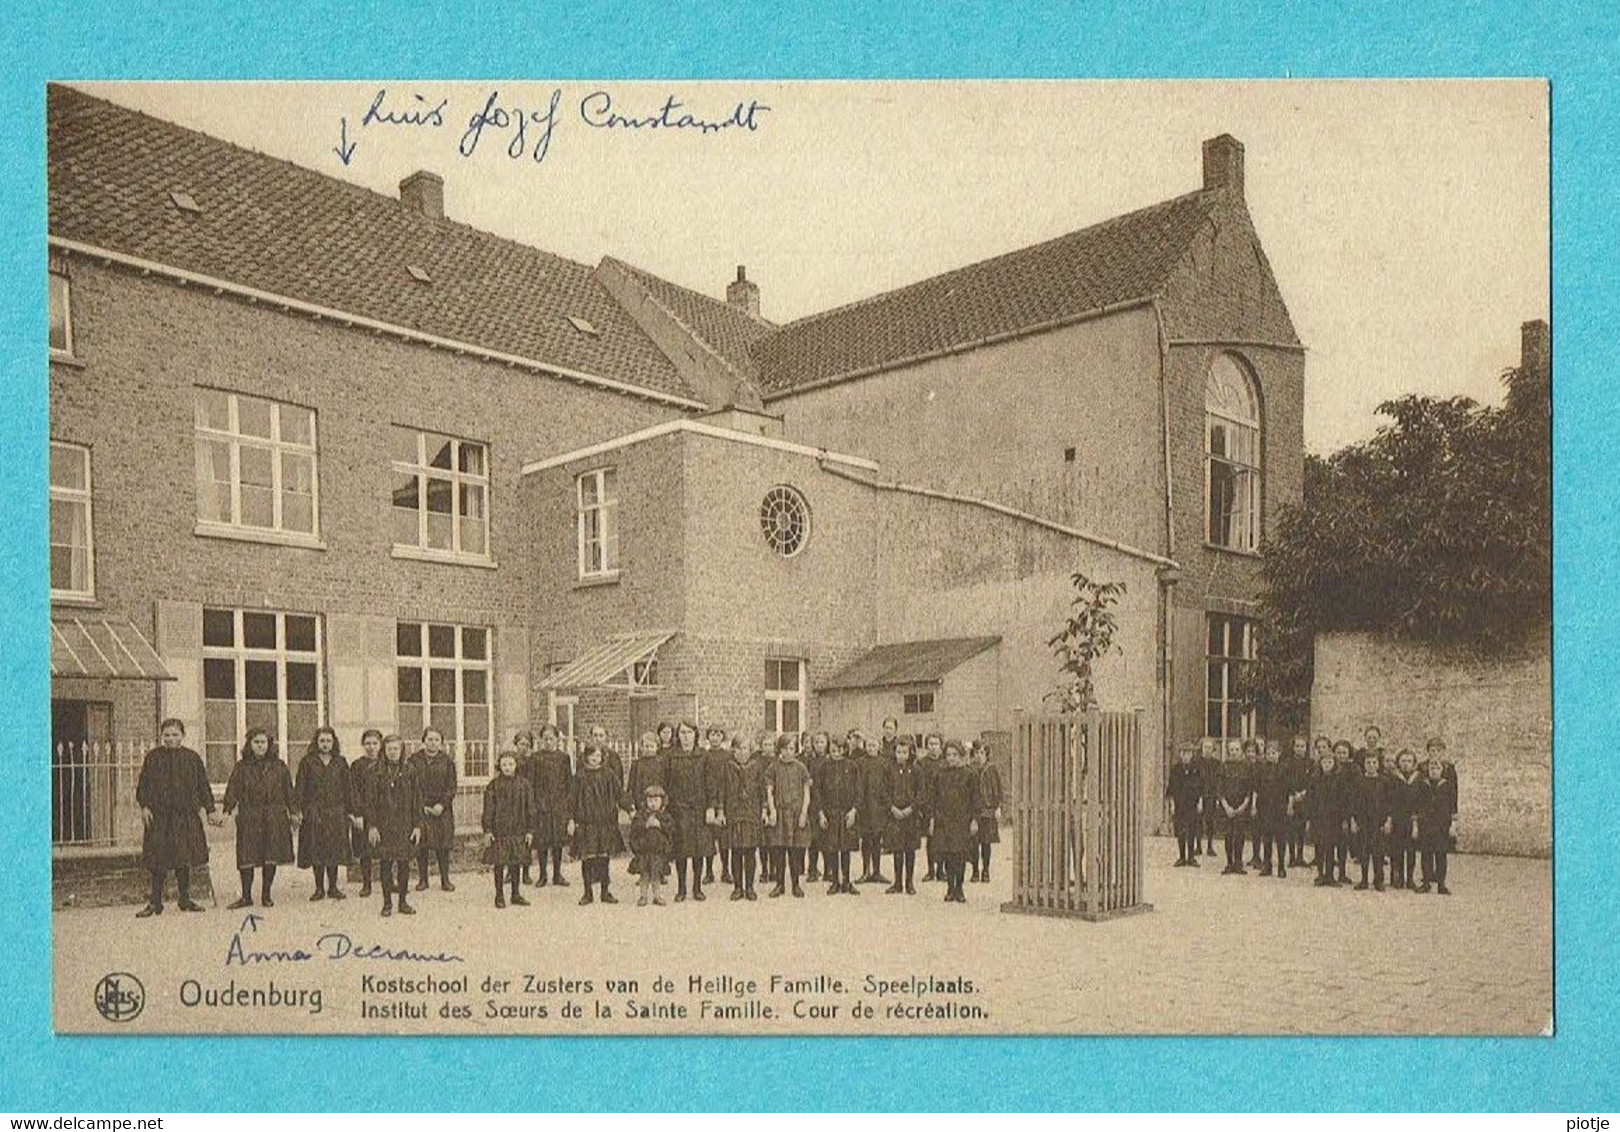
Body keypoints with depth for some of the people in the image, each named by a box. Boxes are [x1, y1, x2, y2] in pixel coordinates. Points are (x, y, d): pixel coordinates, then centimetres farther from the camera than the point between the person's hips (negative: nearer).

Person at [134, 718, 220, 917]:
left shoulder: (192, 758, 6)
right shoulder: (153, 757, 3)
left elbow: (203, 786, 9)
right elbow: (142, 785, 5)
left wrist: (211, 810, 6)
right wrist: (144, 807, -7)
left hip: (186, 815, 1)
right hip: (158, 816, -1)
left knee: (185, 858, 5)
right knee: (158, 860, 1)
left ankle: (184, 899, 16)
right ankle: (155, 902, 10)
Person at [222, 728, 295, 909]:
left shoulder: (279, 765, 8)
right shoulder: (242, 766, 5)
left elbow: (288, 791, 11)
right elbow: (232, 789, -2)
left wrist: (292, 812, 8)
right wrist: (228, 809, -15)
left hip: (275, 818, 1)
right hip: (248, 818, -1)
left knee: (271, 857, 2)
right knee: (246, 858, -2)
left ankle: (266, 895, 14)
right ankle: (246, 896, 9)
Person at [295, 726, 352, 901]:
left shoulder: (340, 762, 8)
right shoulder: (307, 762, 2)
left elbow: (347, 788, 8)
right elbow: (299, 788, -1)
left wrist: (351, 810, 4)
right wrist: (297, 810, -9)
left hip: (336, 812, 2)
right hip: (314, 813, -1)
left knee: (335, 850, 4)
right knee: (316, 851, 1)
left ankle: (333, 887, 14)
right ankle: (319, 888, 11)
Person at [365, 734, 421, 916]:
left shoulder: (410, 771, 3)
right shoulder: (377, 772, -1)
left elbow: (417, 800, 4)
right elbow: (370, 800, -2)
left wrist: (417, 825, -1)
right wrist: (372, 826, -8)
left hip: (405, 825, 1)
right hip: (384, 825, -1)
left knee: (404, 863, 5)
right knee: (385, 863, 2)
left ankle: (403, 901, 16)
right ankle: (387, 903, 13)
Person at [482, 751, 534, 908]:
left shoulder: (524, 785, 4)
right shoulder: (494, 785, -2)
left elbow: (530, 809, 6)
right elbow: (488, 809, -2)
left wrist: (530, 830, 3)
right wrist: (487, 830, -7)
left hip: (518, 830, 2)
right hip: (499, 830, -2)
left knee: (517, 863, 7)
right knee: (500, 863, 1)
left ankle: (516, 894, 19)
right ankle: (499, 896, 13)